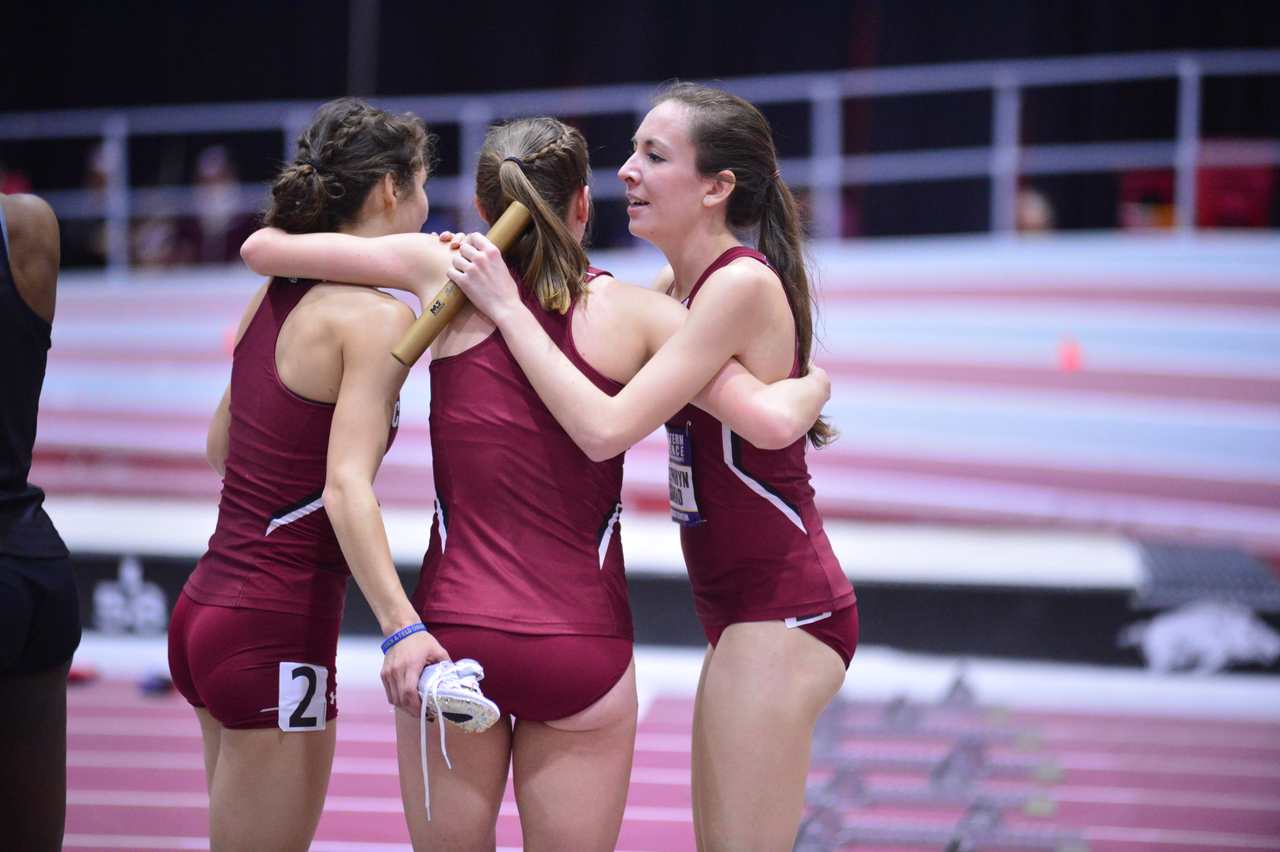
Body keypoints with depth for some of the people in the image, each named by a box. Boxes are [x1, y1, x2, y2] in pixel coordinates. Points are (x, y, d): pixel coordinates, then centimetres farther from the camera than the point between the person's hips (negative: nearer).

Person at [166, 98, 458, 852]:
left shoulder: (275, 296, 10)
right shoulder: (377, 315, -13)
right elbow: (346, 485, -25)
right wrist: (401, 626, -35)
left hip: (207, 609, 9)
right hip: (276, 628, -9)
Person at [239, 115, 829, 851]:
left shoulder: (449, 273, 2)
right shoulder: (634, 313, -1)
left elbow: (261, 248, 9)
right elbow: (772, 420, -12)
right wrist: (815, 383, 10)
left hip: (455, 632, 1)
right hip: (582, 646, -1)